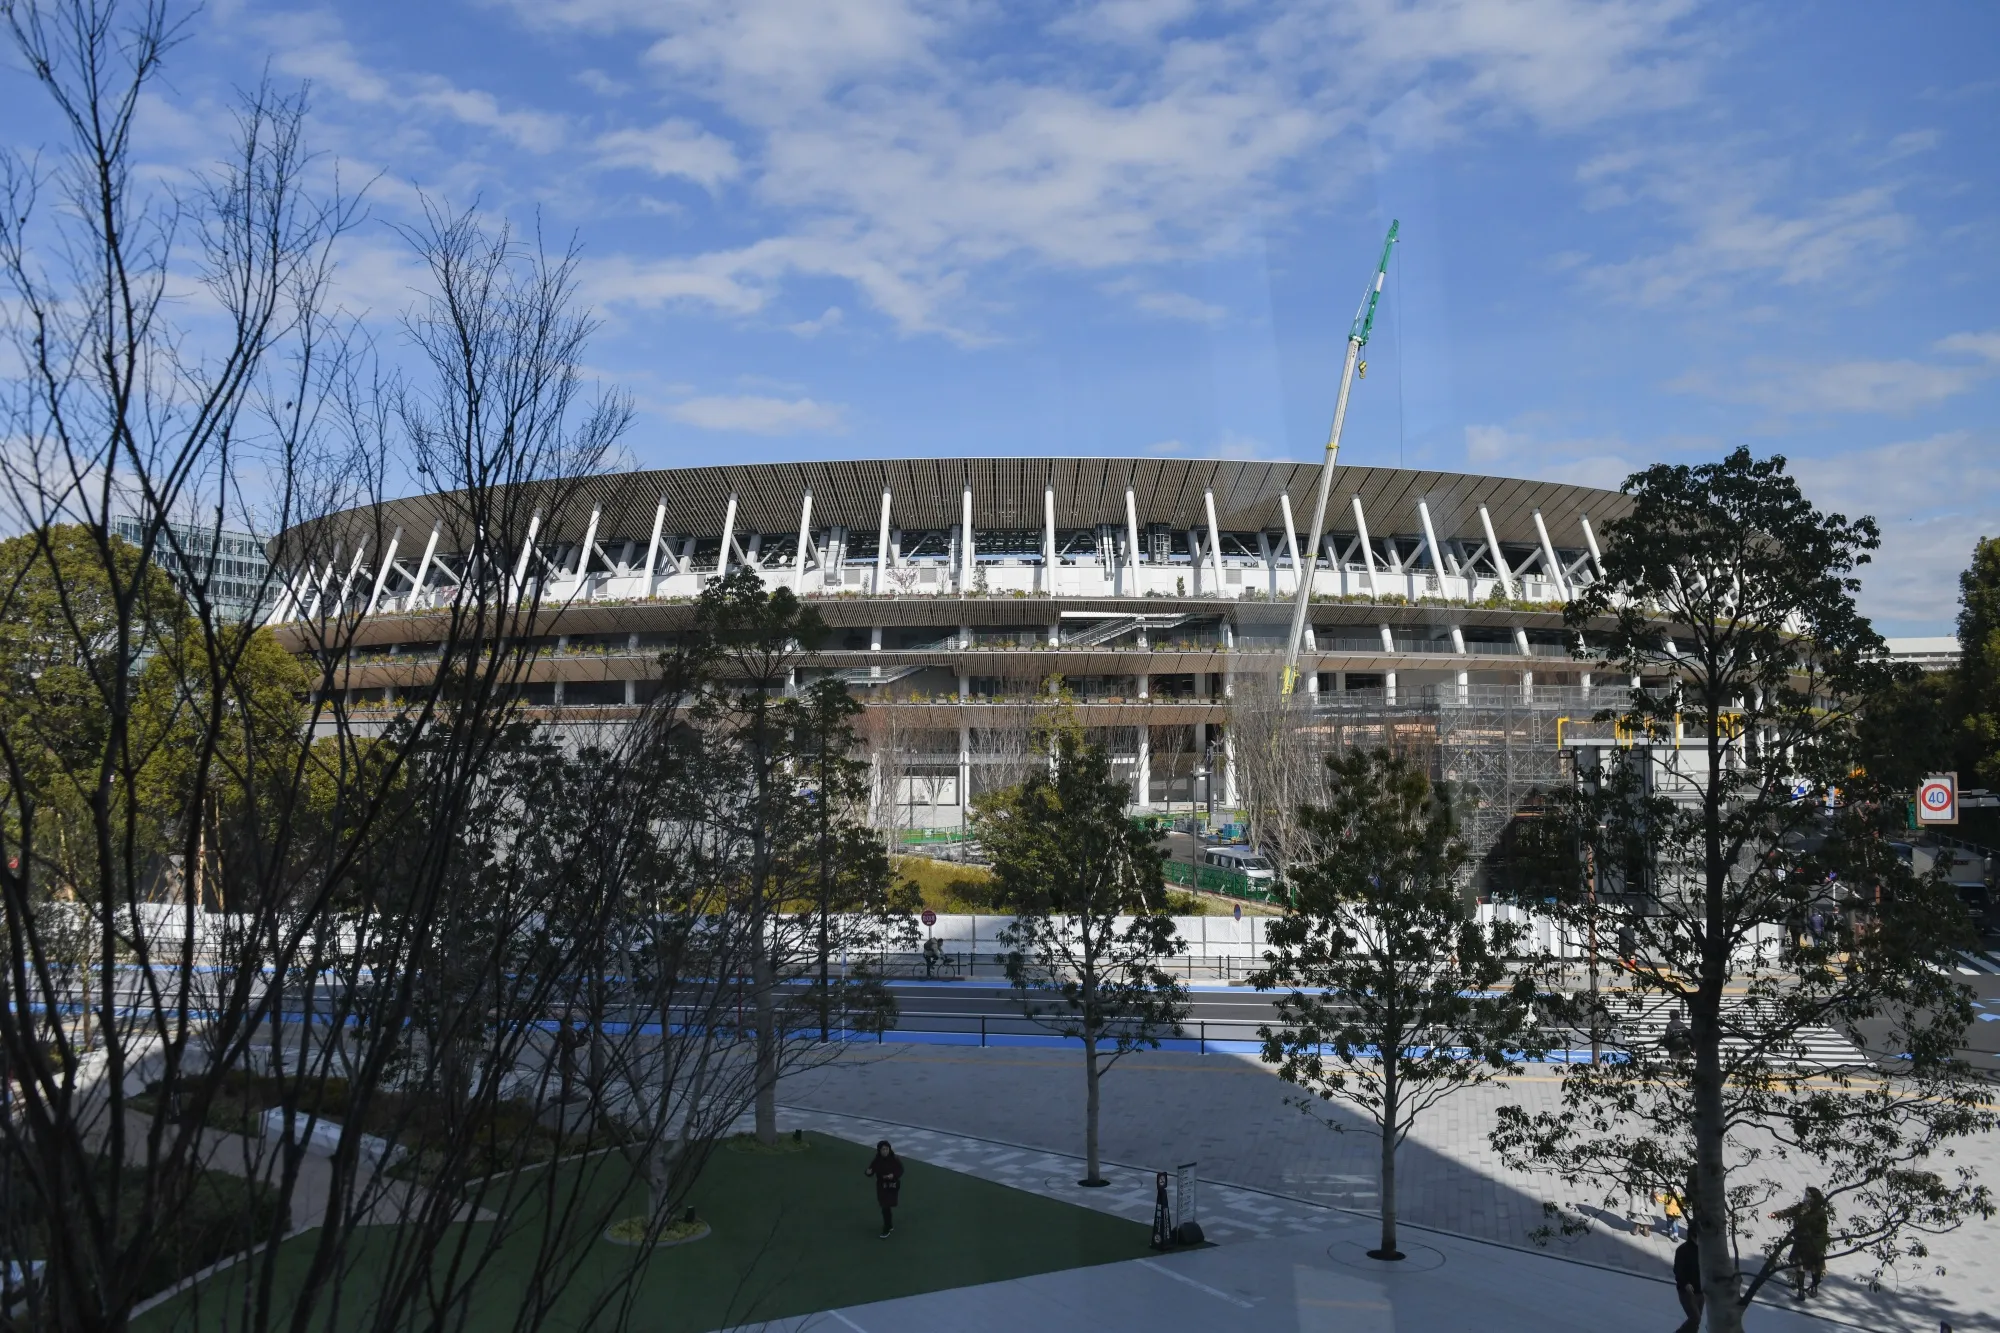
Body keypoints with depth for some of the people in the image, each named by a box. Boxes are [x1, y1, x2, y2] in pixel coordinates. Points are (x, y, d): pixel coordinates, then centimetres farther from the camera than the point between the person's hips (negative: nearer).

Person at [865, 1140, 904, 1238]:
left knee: (886, 1207, -5)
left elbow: (900, 1171, -6)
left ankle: (887, 1229, 6)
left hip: (892, 1186, -3)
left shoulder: (894, 1160, -15)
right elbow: (871, 1171, -8)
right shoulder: (877, 1161, -11)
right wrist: (868, 1172, -32)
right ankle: (889, 1225, 36)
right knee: (885, 1207, 14)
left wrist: (893, 1175, -24)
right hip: (881, 1186, 3)